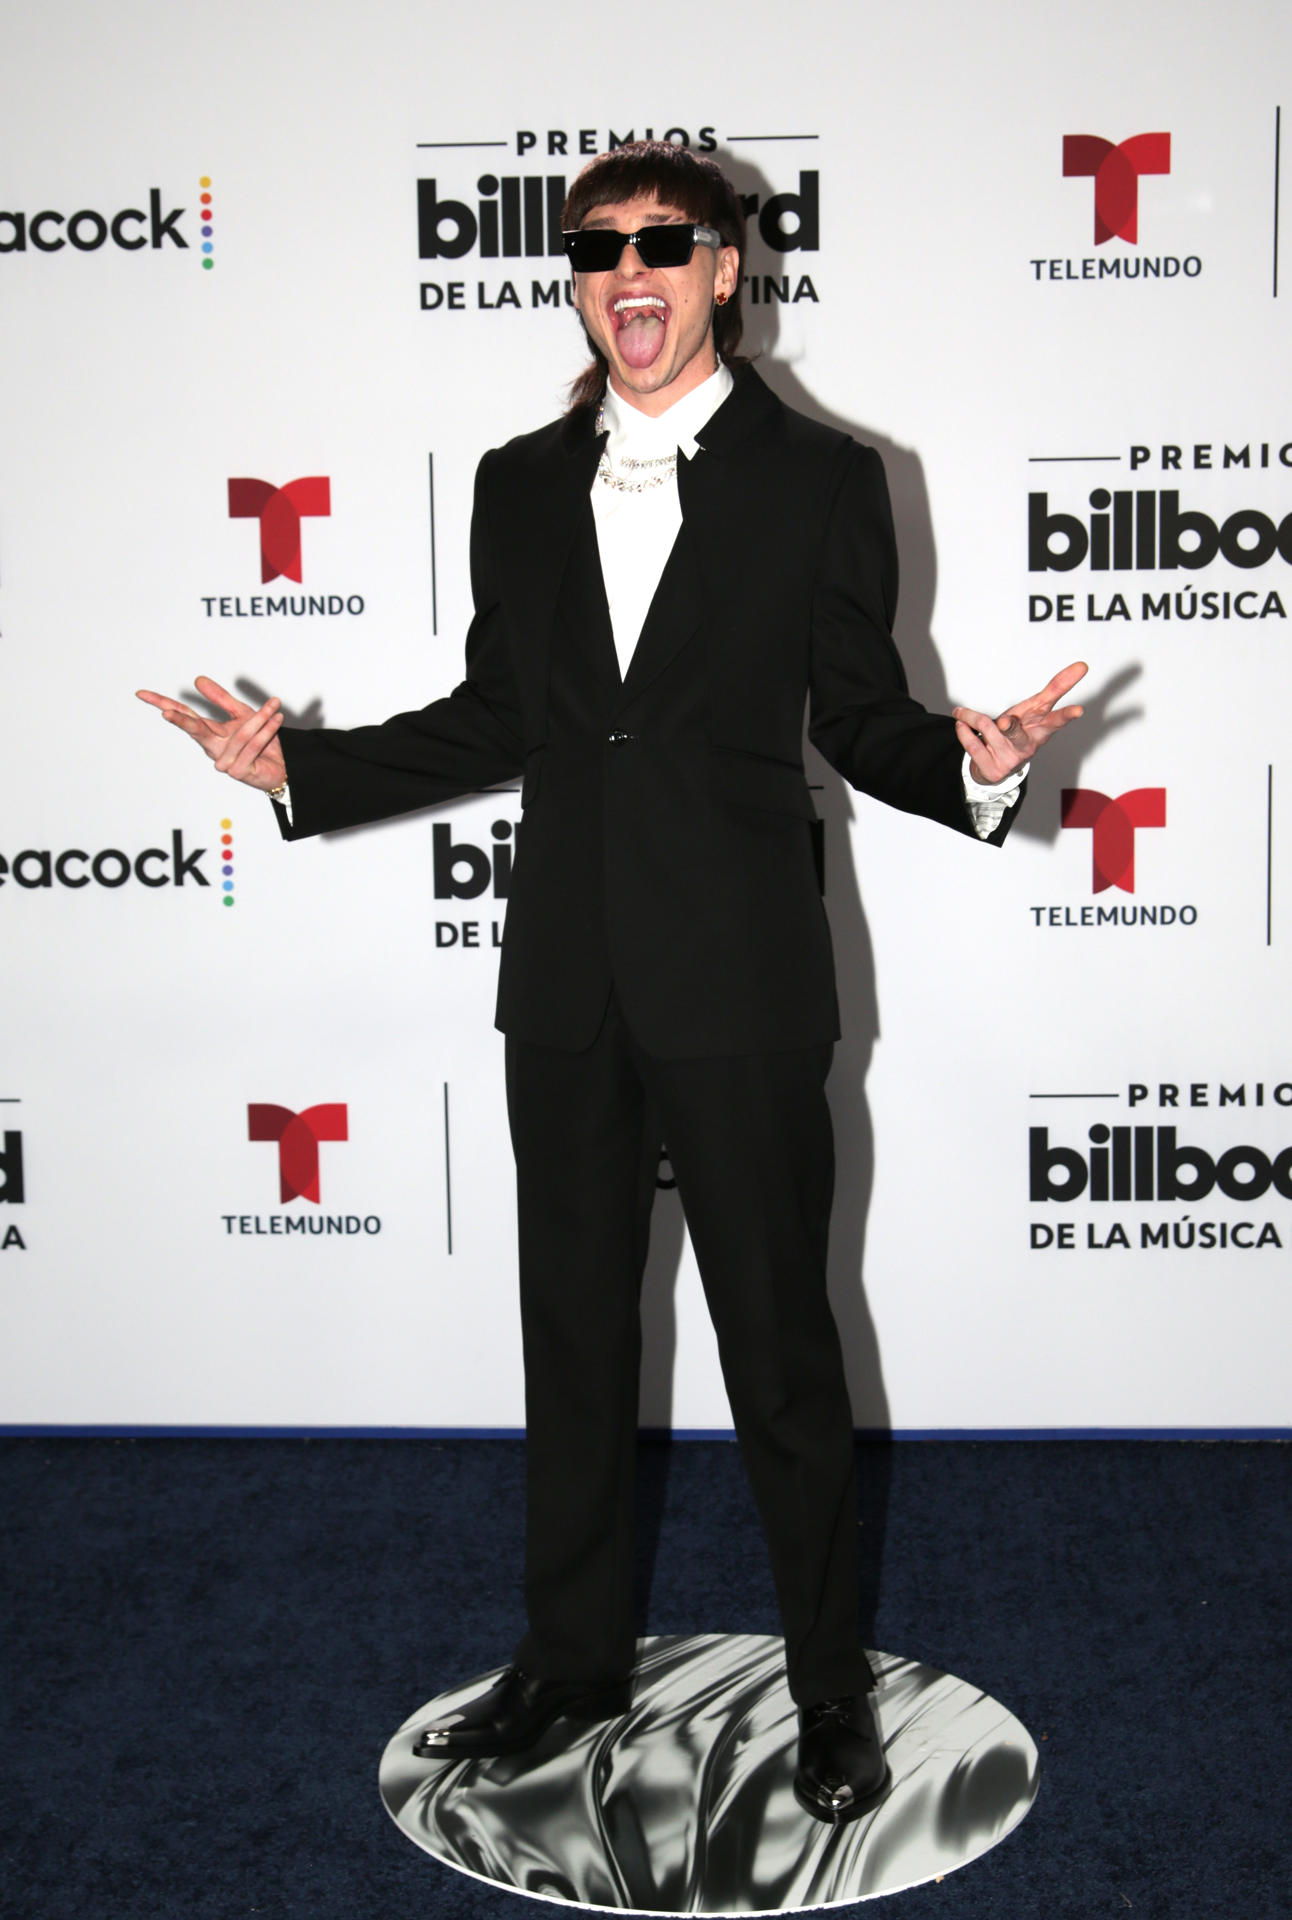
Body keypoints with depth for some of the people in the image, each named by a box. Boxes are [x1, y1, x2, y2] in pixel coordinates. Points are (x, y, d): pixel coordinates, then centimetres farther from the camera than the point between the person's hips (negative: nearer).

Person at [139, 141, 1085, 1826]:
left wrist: (973, 761, -19)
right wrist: (296, 766, 8)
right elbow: (493, 723, 13)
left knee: (780, 1344, 6)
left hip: (738, 987, -4)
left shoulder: (821, 480, -1)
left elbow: (860, 719, 1)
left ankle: (830, 1686, 26)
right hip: (568, 987, 4)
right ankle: (574, 1655, 34)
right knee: (573, 1329, 15)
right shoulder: (522, 486, 9)